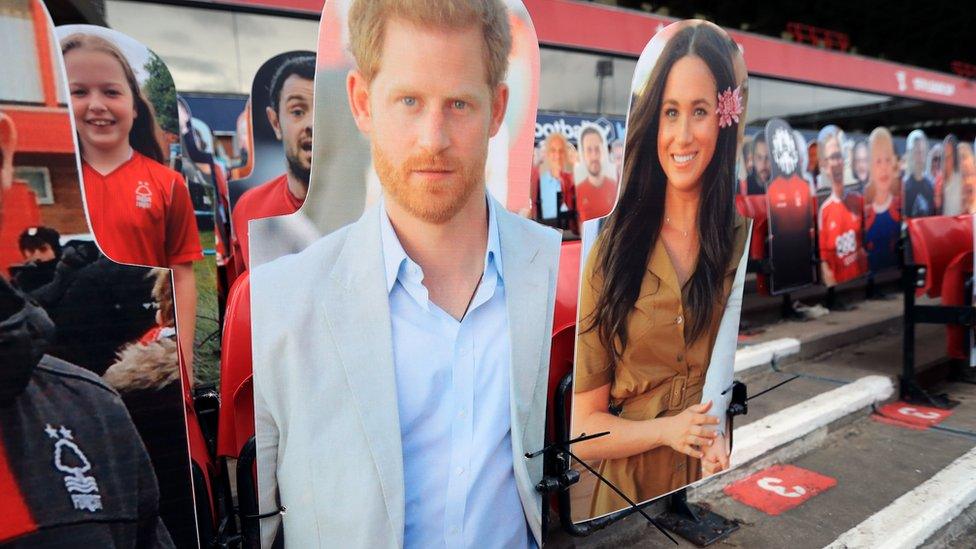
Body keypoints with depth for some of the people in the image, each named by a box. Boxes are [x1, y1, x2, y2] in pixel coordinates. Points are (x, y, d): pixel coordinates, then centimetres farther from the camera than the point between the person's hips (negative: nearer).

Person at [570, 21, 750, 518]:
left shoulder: (745, 244, -2)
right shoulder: (612, 252, -2)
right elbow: (583, 432, 0)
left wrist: (724, 444, -13)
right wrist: (667, 430, -14)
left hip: (721, 492, 1)